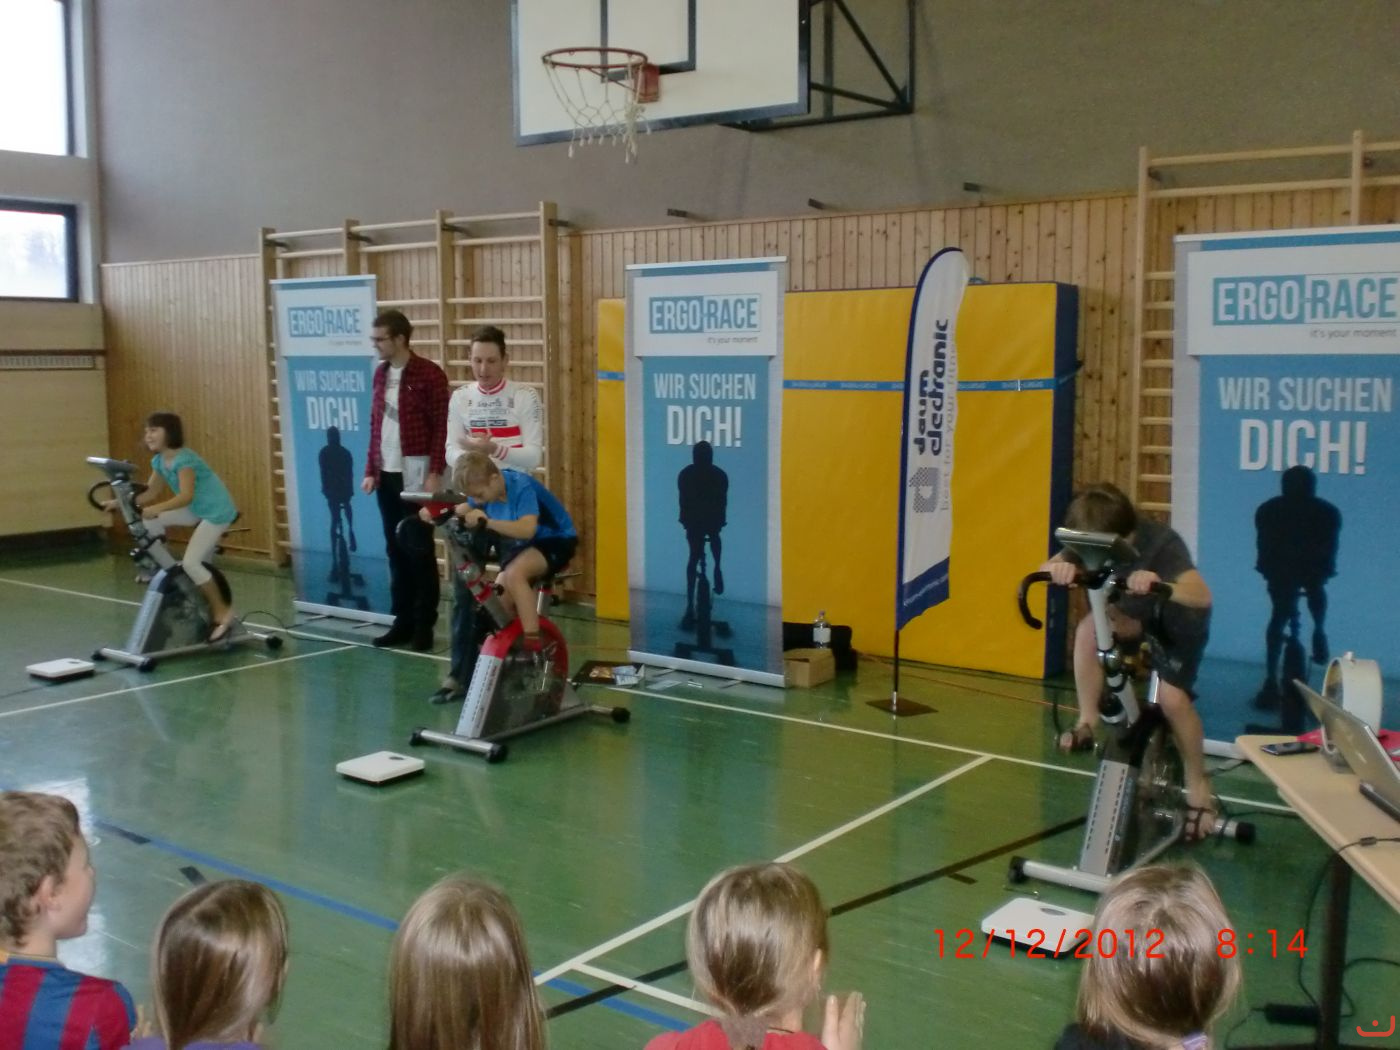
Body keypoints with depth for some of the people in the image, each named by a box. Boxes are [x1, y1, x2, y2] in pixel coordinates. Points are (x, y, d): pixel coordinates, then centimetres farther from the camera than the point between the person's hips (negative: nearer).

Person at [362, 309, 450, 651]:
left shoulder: (430, 375, -9)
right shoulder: (380, 373, 11)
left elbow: (442, 428, -11)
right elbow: (375, 425, 14)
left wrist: (435, 473, -15)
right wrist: (370, 470, 10)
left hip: (416, 476, -6)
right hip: (386, 476, 6)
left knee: (419, 550, 1)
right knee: (396, 550, 10)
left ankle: (424, 624, 10)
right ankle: (403, 621, 17)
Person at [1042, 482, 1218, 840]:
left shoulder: (1160, 543, -36)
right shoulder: (1093, 541, -21)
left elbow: (1202, 596, -50)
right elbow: (1045, 567, -29)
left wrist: (1160, 585, -70)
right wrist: (1059, 568, -53)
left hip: (1179, 622, -4)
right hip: (1134, 615, 4)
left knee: (1171, 696, -20)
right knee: (1089, 629, -28)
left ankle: (1197, 784, 4)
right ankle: (1087, 723, -15)